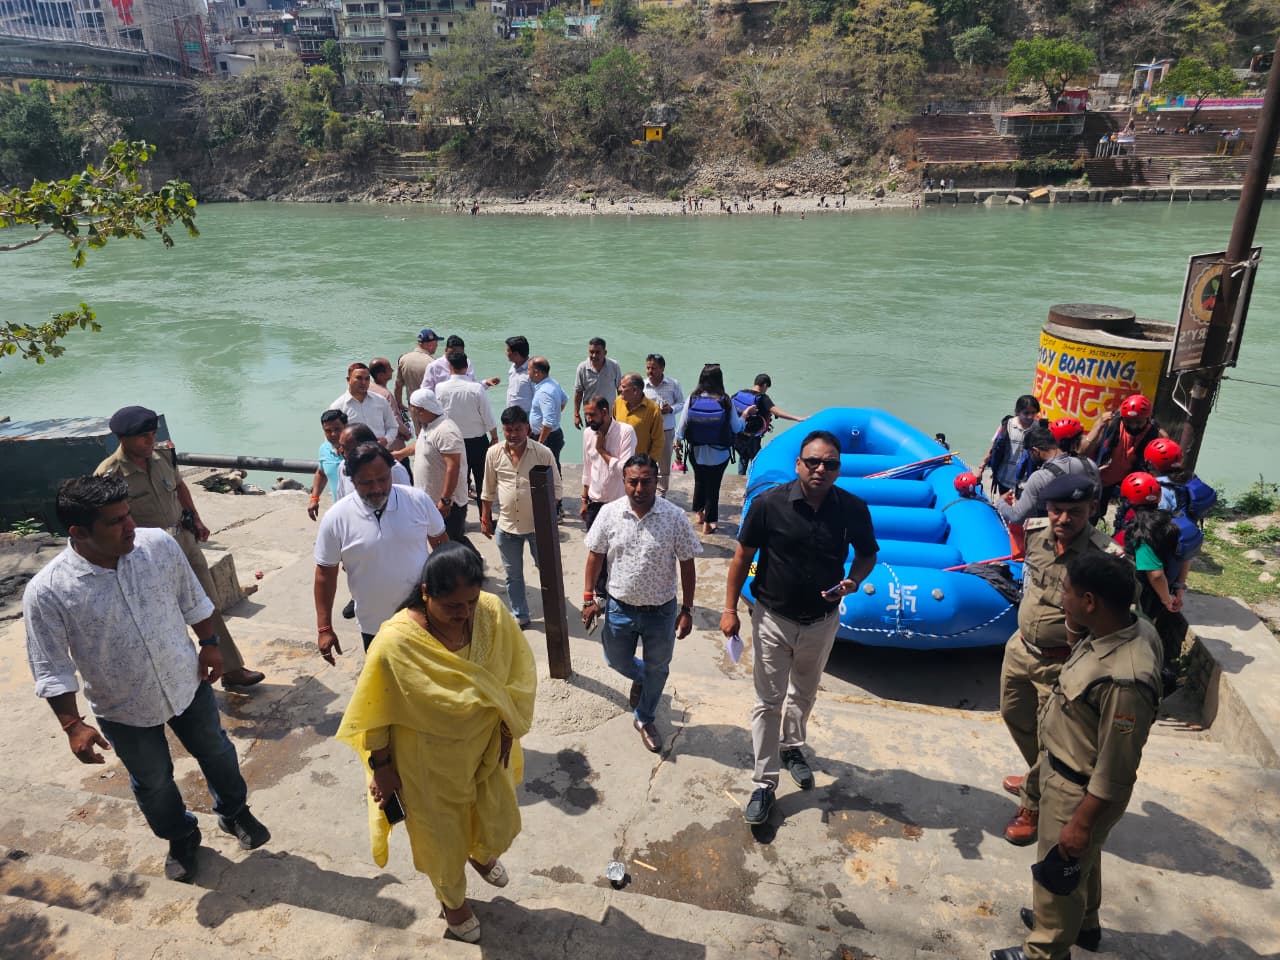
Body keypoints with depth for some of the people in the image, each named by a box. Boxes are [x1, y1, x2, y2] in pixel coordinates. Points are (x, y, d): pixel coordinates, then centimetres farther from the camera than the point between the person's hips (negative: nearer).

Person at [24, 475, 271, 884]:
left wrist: (210, 643, 5)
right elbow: (52, 671, -15)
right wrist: (73, 725, -16)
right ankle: (181, 837, 50)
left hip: (188, 683, 2)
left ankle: (234, 812, 51)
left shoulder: (159, 544, -19)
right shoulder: (46, 592, -26)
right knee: (153, 783, 21)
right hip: (124, 711, -2)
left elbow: (193, 600, -1)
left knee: (216, 753, 23)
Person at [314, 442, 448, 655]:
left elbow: (440, 543, 2)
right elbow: (325, 574, -6)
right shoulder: (336, 519, -14)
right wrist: (324, 628, -5)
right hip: (374, 628, 0)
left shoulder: (418, 500, -11)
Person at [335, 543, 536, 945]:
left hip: (485, 750, 4)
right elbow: (377, 714, -17)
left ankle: (482, 855, 63)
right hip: (429, 765, -3)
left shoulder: (493, 614, -23)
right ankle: (453, 900, 56)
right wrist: (381, 767, -7)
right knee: (443, 839, 22)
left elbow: (518, 671, -6)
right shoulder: (395, 643, -33)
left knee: (500, 824, 25)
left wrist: (509, 731, 0)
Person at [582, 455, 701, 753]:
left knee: (657, 669, 17)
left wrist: (687, 610, -7)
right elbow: (596, 555, 0)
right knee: (616, 660, 20)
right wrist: (589, 597, -1)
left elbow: (687, 565, -8)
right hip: (619, 608, 1)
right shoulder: (609, 513, -11)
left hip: (661, 611, -1)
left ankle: (644, 720, 42)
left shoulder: (675, 517, -15)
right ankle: (639, 677, 55)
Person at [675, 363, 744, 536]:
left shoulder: (692, 399, -13)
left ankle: (699, 513, 42)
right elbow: (736, 428, -7)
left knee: (699, 481, 26)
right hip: (718, 455, -2)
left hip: (696, 452, 2)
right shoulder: (725, 402, -17)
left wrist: (678, 441, 11)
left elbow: (682, 426, -7)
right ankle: (708, 523, 21)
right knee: (713, 486, 13)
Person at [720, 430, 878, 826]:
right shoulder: (769, 504, -19)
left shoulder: (853, 509, -13)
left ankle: (792, 748, 51)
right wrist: (730, 608, -10)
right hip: (773, 619, -2)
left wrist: (853, 581, -17)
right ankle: (764, 784, 20)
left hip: (821, 622, 3)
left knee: (803, 694, 25)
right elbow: (743, 556, -9)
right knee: (768, 702, 7)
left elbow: (867, 553, 4)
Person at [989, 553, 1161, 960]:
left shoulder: (1124, 679, -39)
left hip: (1081, 789, -8)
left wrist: (1081, 822, -17)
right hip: (1066, 769, 8)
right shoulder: (1132, 628, -11)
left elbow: (1115, 770, -29)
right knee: (1080, 861, 31)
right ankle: (1081, 923, 56)